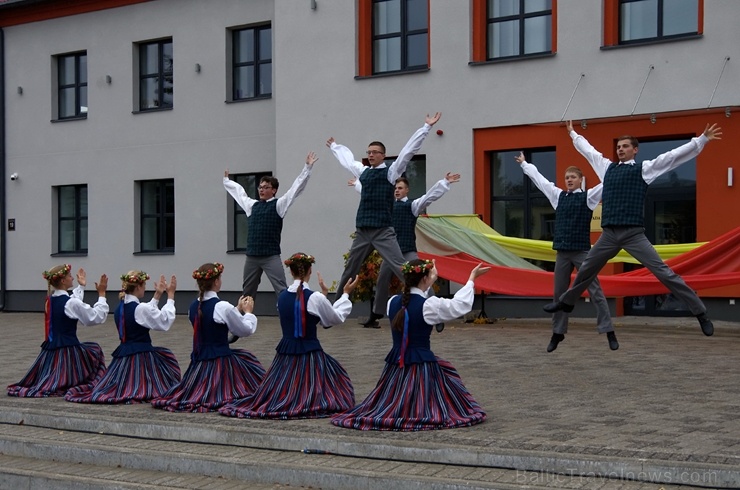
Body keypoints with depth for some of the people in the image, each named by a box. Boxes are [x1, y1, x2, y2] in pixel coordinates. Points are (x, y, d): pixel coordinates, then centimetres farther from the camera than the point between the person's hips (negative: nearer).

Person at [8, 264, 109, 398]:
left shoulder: (51, 300, 7)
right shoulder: (71, 304, -17)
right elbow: (97, 317, -13)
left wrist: (81, 286, 39)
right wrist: (101, 294, -6)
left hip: (50, 347, 7)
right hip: (67, 350, -7)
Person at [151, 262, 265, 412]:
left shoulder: (194, 306, 5)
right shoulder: (223, 307, -17)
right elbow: (246, 330, -6)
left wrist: (238, 309, 22)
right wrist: (248, 312, 12)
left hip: (198, 361, 8)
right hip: (219, 362, -8)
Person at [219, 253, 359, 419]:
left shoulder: (282, 297, 4)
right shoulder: (315, 298, -14)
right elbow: (337, 318, -1)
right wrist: (346, 294, 11)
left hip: (285, 352, 6)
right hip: (309, 352, -6)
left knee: (278, 391, 22)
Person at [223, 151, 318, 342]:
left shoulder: (278, 204, -1)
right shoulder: (252, 205, 13)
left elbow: (296, 187, -8)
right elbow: (238, 191, 30)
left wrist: (308, 168, -15)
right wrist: (226, 180, 43)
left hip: (271, 257, -5)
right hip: (251, 257, 6)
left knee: (283, 293, -11)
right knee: (247, 294, 14)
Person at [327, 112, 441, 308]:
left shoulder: (391, 171, -1)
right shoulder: (363, 171, 14)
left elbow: (408, 150, -7)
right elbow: (347, 159, 33)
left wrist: (426, 128, -12)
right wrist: (334, 146, 48)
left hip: (383, 231, -6)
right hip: (362, 231, 6)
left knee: (401, 268, -14)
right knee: (349, 272, 17)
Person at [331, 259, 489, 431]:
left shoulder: (393, 302, 3)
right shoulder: (429, 305, -14)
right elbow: (460, 304, -7)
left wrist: (430, 281, 35)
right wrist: (472, 278, 6)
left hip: (395, 363, 6)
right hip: (422, 364, -5)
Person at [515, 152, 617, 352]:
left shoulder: (588, 197, 0)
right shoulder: (558, 196, 10)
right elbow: (539, 179, 19)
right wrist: (524, 164, 27)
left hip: (582, 252, -4)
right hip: (562, 252, 4)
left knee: (595, 292, -5)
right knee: (559, 294, 9)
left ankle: (609, 332, -3)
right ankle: (557, 333, 20)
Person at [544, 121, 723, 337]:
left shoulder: (644, 168, 2)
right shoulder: (608, 167, 16)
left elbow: (673, 156, -2)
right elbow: (588, 151, 31)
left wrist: (702, 140, -7)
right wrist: (573, 133, 42)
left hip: (633, 234, -5)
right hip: (608, 235, 5)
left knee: (664, 273, -10)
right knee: (586, 270, 20)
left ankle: (700, 313, -7)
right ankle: (566, 302, 43)